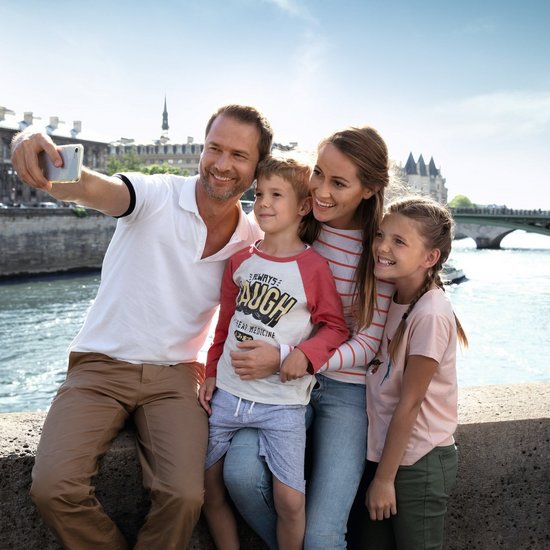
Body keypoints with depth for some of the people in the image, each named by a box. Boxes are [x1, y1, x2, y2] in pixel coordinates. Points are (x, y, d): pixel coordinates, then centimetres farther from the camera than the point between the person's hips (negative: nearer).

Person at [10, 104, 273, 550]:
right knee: (53, 488, -20)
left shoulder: (252, 240, 1)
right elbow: (92, 189, -30)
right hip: (101, 366, -1)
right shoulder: (157, 195, -10)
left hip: (174, 376, 2)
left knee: (184, 497, -21)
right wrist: (38, 154, -52)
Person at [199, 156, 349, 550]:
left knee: (290, 499, -6)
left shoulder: (313, 266, -8)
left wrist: (305, 354, -20)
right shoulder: (242, 259, 6)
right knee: (210, 487, 10)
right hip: (228, 393, 5)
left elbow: (335, 326, -4)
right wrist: (212, 373, 13)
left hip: (282, 402, -4)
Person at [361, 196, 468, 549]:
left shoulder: (430, 315, -22)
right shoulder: (390, 299, 0)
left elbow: (409, 403, -18)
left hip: (418, 464, -7)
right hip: (385, 452, 7)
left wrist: (384, 478, -11)